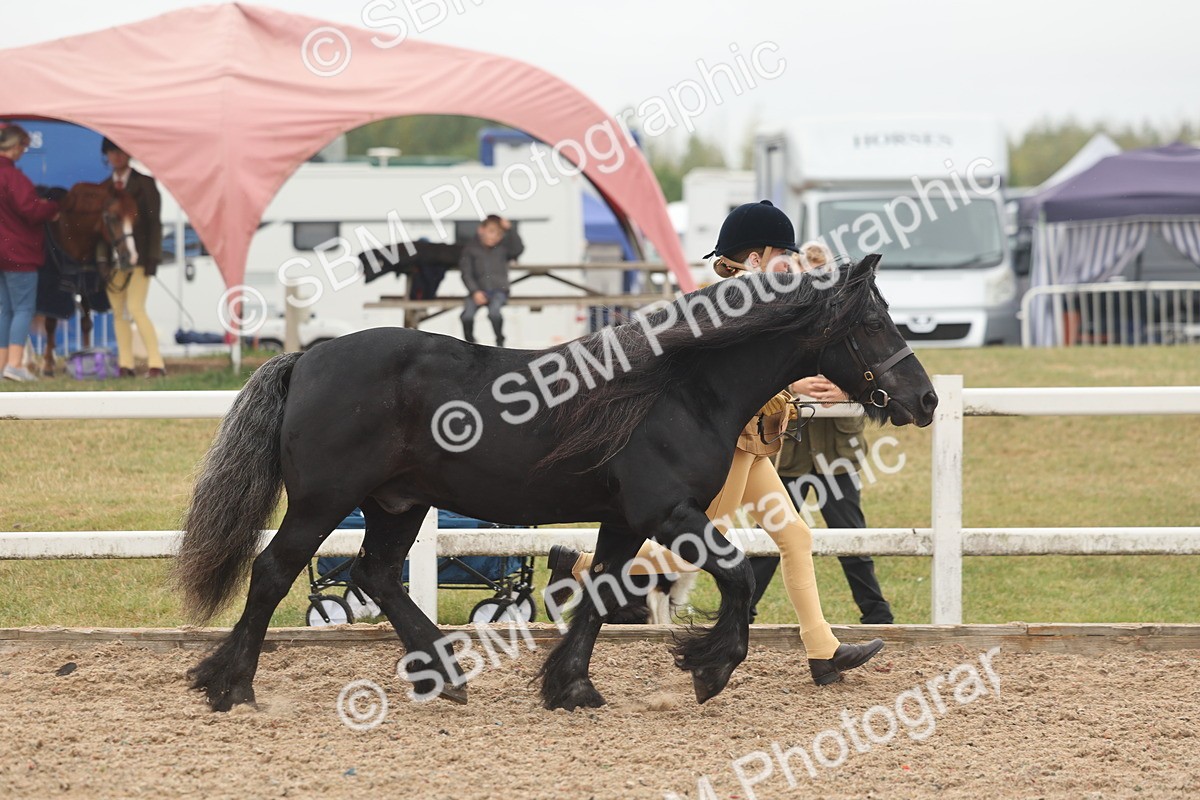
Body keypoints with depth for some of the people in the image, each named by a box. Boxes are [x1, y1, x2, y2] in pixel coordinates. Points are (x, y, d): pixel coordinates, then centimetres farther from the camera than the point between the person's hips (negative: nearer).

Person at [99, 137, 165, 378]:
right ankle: (125, 365, 8)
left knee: (135, 308, -15)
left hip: (138, 257, -5)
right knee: (118, 312, 4)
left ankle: (156, 363, -13)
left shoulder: (144, 183, 2)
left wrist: (152, 258, -9)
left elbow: (154, 222, -1)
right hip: (113, 257, 5)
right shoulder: (104, 187, 14)